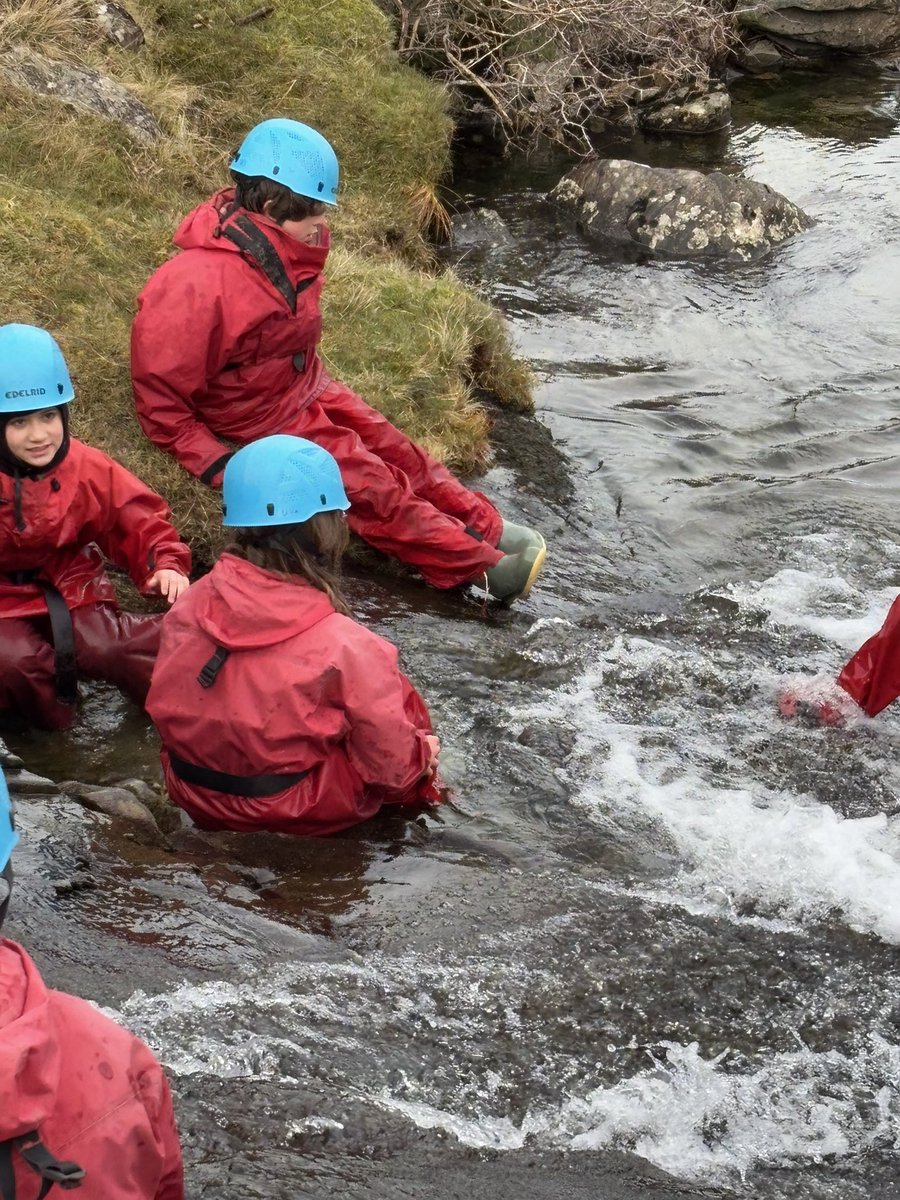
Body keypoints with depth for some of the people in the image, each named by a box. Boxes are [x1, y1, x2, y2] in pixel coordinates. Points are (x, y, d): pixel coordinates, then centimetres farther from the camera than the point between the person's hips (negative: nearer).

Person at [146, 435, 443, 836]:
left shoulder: (188, 606, -10)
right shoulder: (342, 644, -25)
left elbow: (168, 705, 6)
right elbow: (391, 762, -14)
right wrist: (421, 755, 10)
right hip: (296, 813, -6)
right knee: (399, 697, 14)